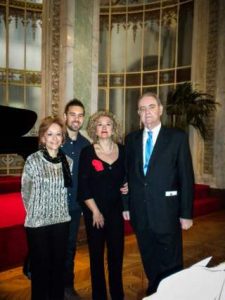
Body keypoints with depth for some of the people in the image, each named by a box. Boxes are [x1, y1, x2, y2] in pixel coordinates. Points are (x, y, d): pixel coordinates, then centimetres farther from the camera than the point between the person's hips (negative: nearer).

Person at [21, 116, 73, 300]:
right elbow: (25, 192, -2)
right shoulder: (33, 160, -10)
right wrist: (35, 212, 5)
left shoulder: (68, 161, 1)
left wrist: (60, 210, 9)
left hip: (61, 221, 4)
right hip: (38, 223, -3)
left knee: (59, 265, 15)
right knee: (41, 266, 9)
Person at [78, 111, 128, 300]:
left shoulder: (121, 150, 2)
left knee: (117, 251, 10)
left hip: (116, 208, 3)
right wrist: (95, 211, -10)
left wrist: (126, 186, -6)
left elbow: (127, 176, 15)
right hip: (94, 210, -2)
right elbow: (83, 185, -8)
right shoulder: (87, 152, -6)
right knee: (96, 253, 9)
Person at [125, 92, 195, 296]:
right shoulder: (131, 139, 7)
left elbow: (186, 177, -6)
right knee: (149, 263, 19)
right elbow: (128, 174, 9)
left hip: (166, 212, -3)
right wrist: (127, 205, 3)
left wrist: (186, 213, -7)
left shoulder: (177, 137, -4)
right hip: (141, 214, 4)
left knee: (171, 264, 10)